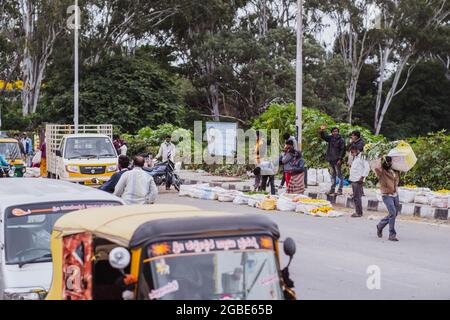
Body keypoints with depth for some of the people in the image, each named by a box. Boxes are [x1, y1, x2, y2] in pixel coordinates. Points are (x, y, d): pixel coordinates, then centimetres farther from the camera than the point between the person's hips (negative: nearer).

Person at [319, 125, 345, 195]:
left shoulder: (341, 140, -7)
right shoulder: (330, 138, 9)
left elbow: (343, 150, -10)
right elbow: (323, 136, 16)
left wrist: (340, 159, -16)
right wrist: (322, 130, -3)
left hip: (337, 160, -7)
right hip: (331, 160, 7)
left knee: (339, 175, -4)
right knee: (333, 175, 13)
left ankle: (340, 190, -2)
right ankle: (332, 189, 20)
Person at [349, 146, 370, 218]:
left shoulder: (362, 157, -10)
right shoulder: (355, 158, 18)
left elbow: (367, 168, -17)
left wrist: (362, 177, -17)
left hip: (358, 181, -9)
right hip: (353, 180, 9)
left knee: (357, 197, -8)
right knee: (355, 197, 11)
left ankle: (359, 213, -4)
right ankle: (357, 212, 17)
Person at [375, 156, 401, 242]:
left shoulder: (394, 170, 9)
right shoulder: (381, 171, -10)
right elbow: (376, 168, -33)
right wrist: (381, 161, -16)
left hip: (395, 195, 7)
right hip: (387, 195, -7)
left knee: (394, 214, 14)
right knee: (393, 213, -17)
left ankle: (380, 226, 37)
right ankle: (392, 234, -9)